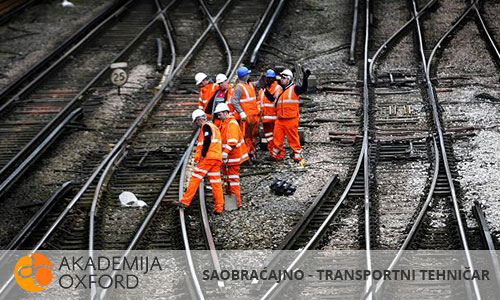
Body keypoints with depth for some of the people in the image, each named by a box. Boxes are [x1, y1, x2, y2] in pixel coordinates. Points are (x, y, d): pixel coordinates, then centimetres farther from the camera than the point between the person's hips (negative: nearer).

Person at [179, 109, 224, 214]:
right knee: (216, 182, 5)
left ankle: (185, 202, -6)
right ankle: (219, 208, 2)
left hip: (207, 158, -8)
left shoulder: (206, 126, -2)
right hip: (217, 158, 8)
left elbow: (207, 140, -17)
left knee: (195, 179, -5)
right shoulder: (214, 127, 26)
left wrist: (203, 154, -17)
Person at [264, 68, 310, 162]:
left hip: (291, 119, -6)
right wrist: (265, 90, 21)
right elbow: (272, 99, 25)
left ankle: (297, 154, 10)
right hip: (279, 119, 6)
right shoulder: (280, 90, 17)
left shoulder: (294, 88, -3)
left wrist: (305, 79, -35)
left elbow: (303, 89, -20)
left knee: (293, 138, 0)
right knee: (277, 137, 9)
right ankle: (277, 155, 20)